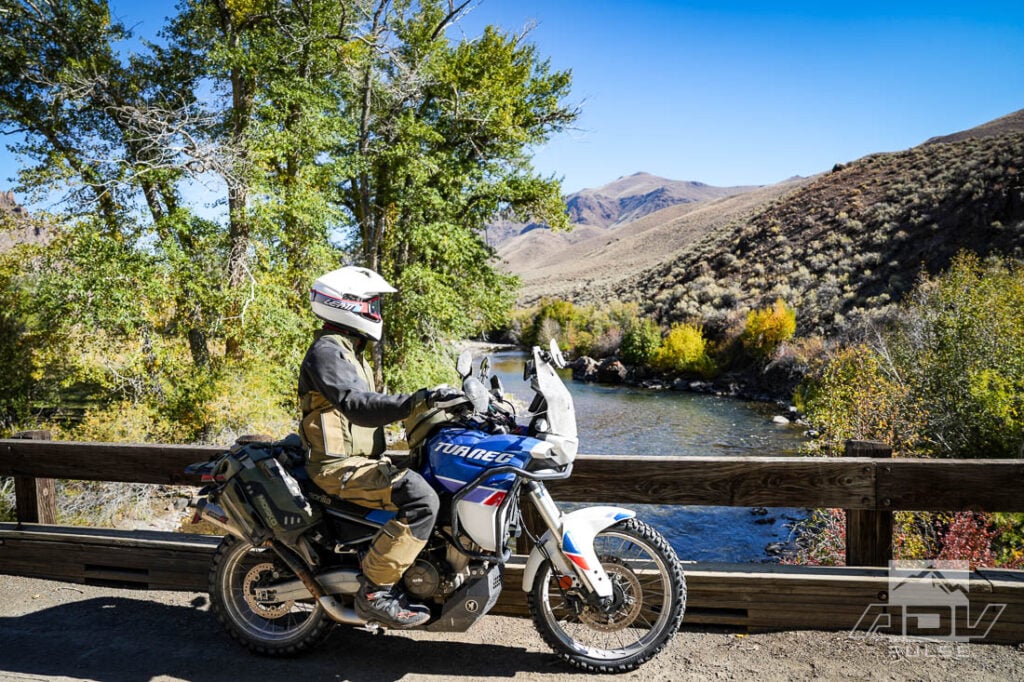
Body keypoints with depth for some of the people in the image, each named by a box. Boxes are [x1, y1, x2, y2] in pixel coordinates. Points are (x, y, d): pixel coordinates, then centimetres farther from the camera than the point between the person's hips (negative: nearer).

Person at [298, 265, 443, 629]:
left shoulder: (350, 352, 20)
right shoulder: (326, 352, -13)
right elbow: (357, 406, -30)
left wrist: (427, 403, 18)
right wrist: (413, 401, -42)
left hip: (361, 459, 10)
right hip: (341, 466, -10)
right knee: (422, 499, -27)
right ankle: (375, 591, -17)